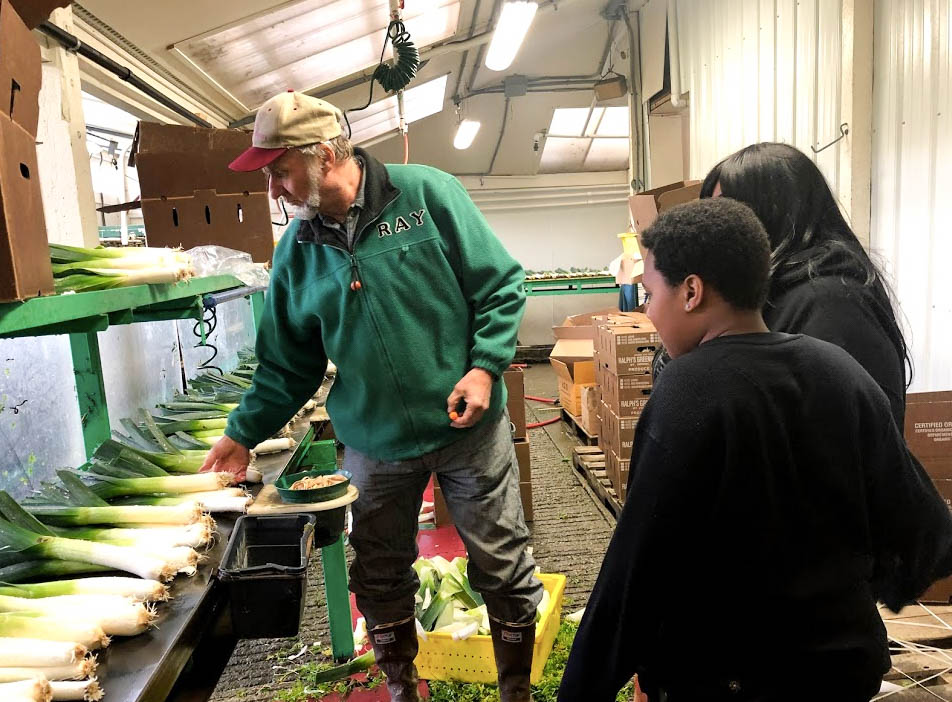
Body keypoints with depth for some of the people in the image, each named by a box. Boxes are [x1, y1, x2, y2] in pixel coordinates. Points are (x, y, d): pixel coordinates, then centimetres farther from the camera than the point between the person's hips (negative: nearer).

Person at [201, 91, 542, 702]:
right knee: (380, 582, 16)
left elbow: (502, 285, -6)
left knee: (505, 571, 9)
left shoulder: (426, 194, -8)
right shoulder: (298, 250, 3)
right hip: (375, 443, 4)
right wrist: (245, 434, 7)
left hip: (467, 427, -3)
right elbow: (288, 365, 10)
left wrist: (484, 366, -16)